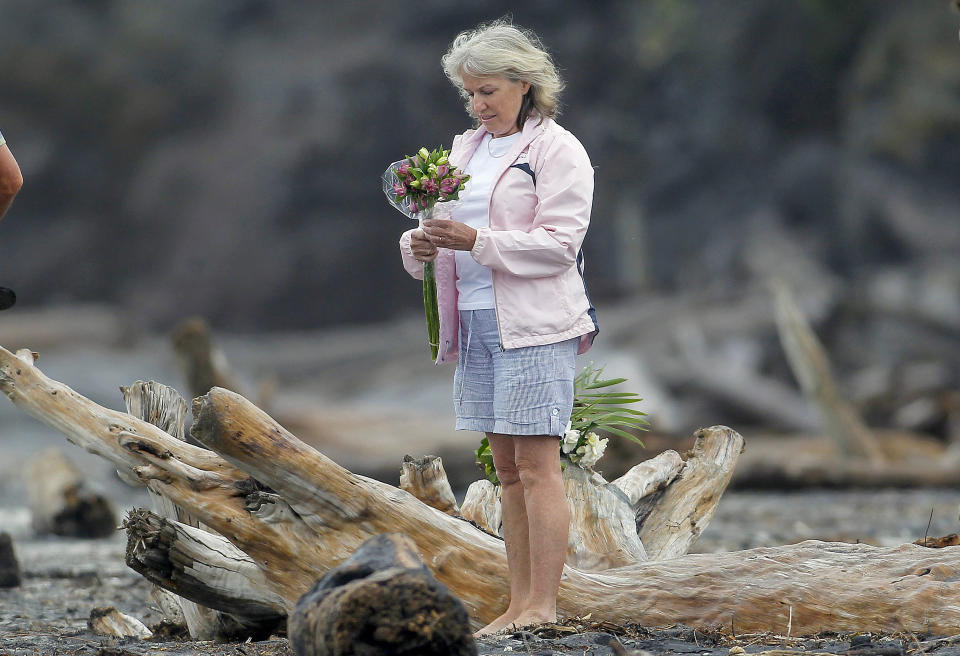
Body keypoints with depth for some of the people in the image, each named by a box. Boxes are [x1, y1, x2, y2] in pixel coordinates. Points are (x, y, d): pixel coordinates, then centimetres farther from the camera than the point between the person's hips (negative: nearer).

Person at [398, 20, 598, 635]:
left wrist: (477, 241, -21)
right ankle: (519, 603, 10)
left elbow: (559, 244, -12)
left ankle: (542, 606, -8)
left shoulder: (558, 150, -4)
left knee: (536, 465, -8)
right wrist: (422, 244, -5)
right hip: (476, 323, 7)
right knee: (507, 469, 8)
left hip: (535, 325, -7)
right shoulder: (466, 148, 19)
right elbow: (445, 222, 19)